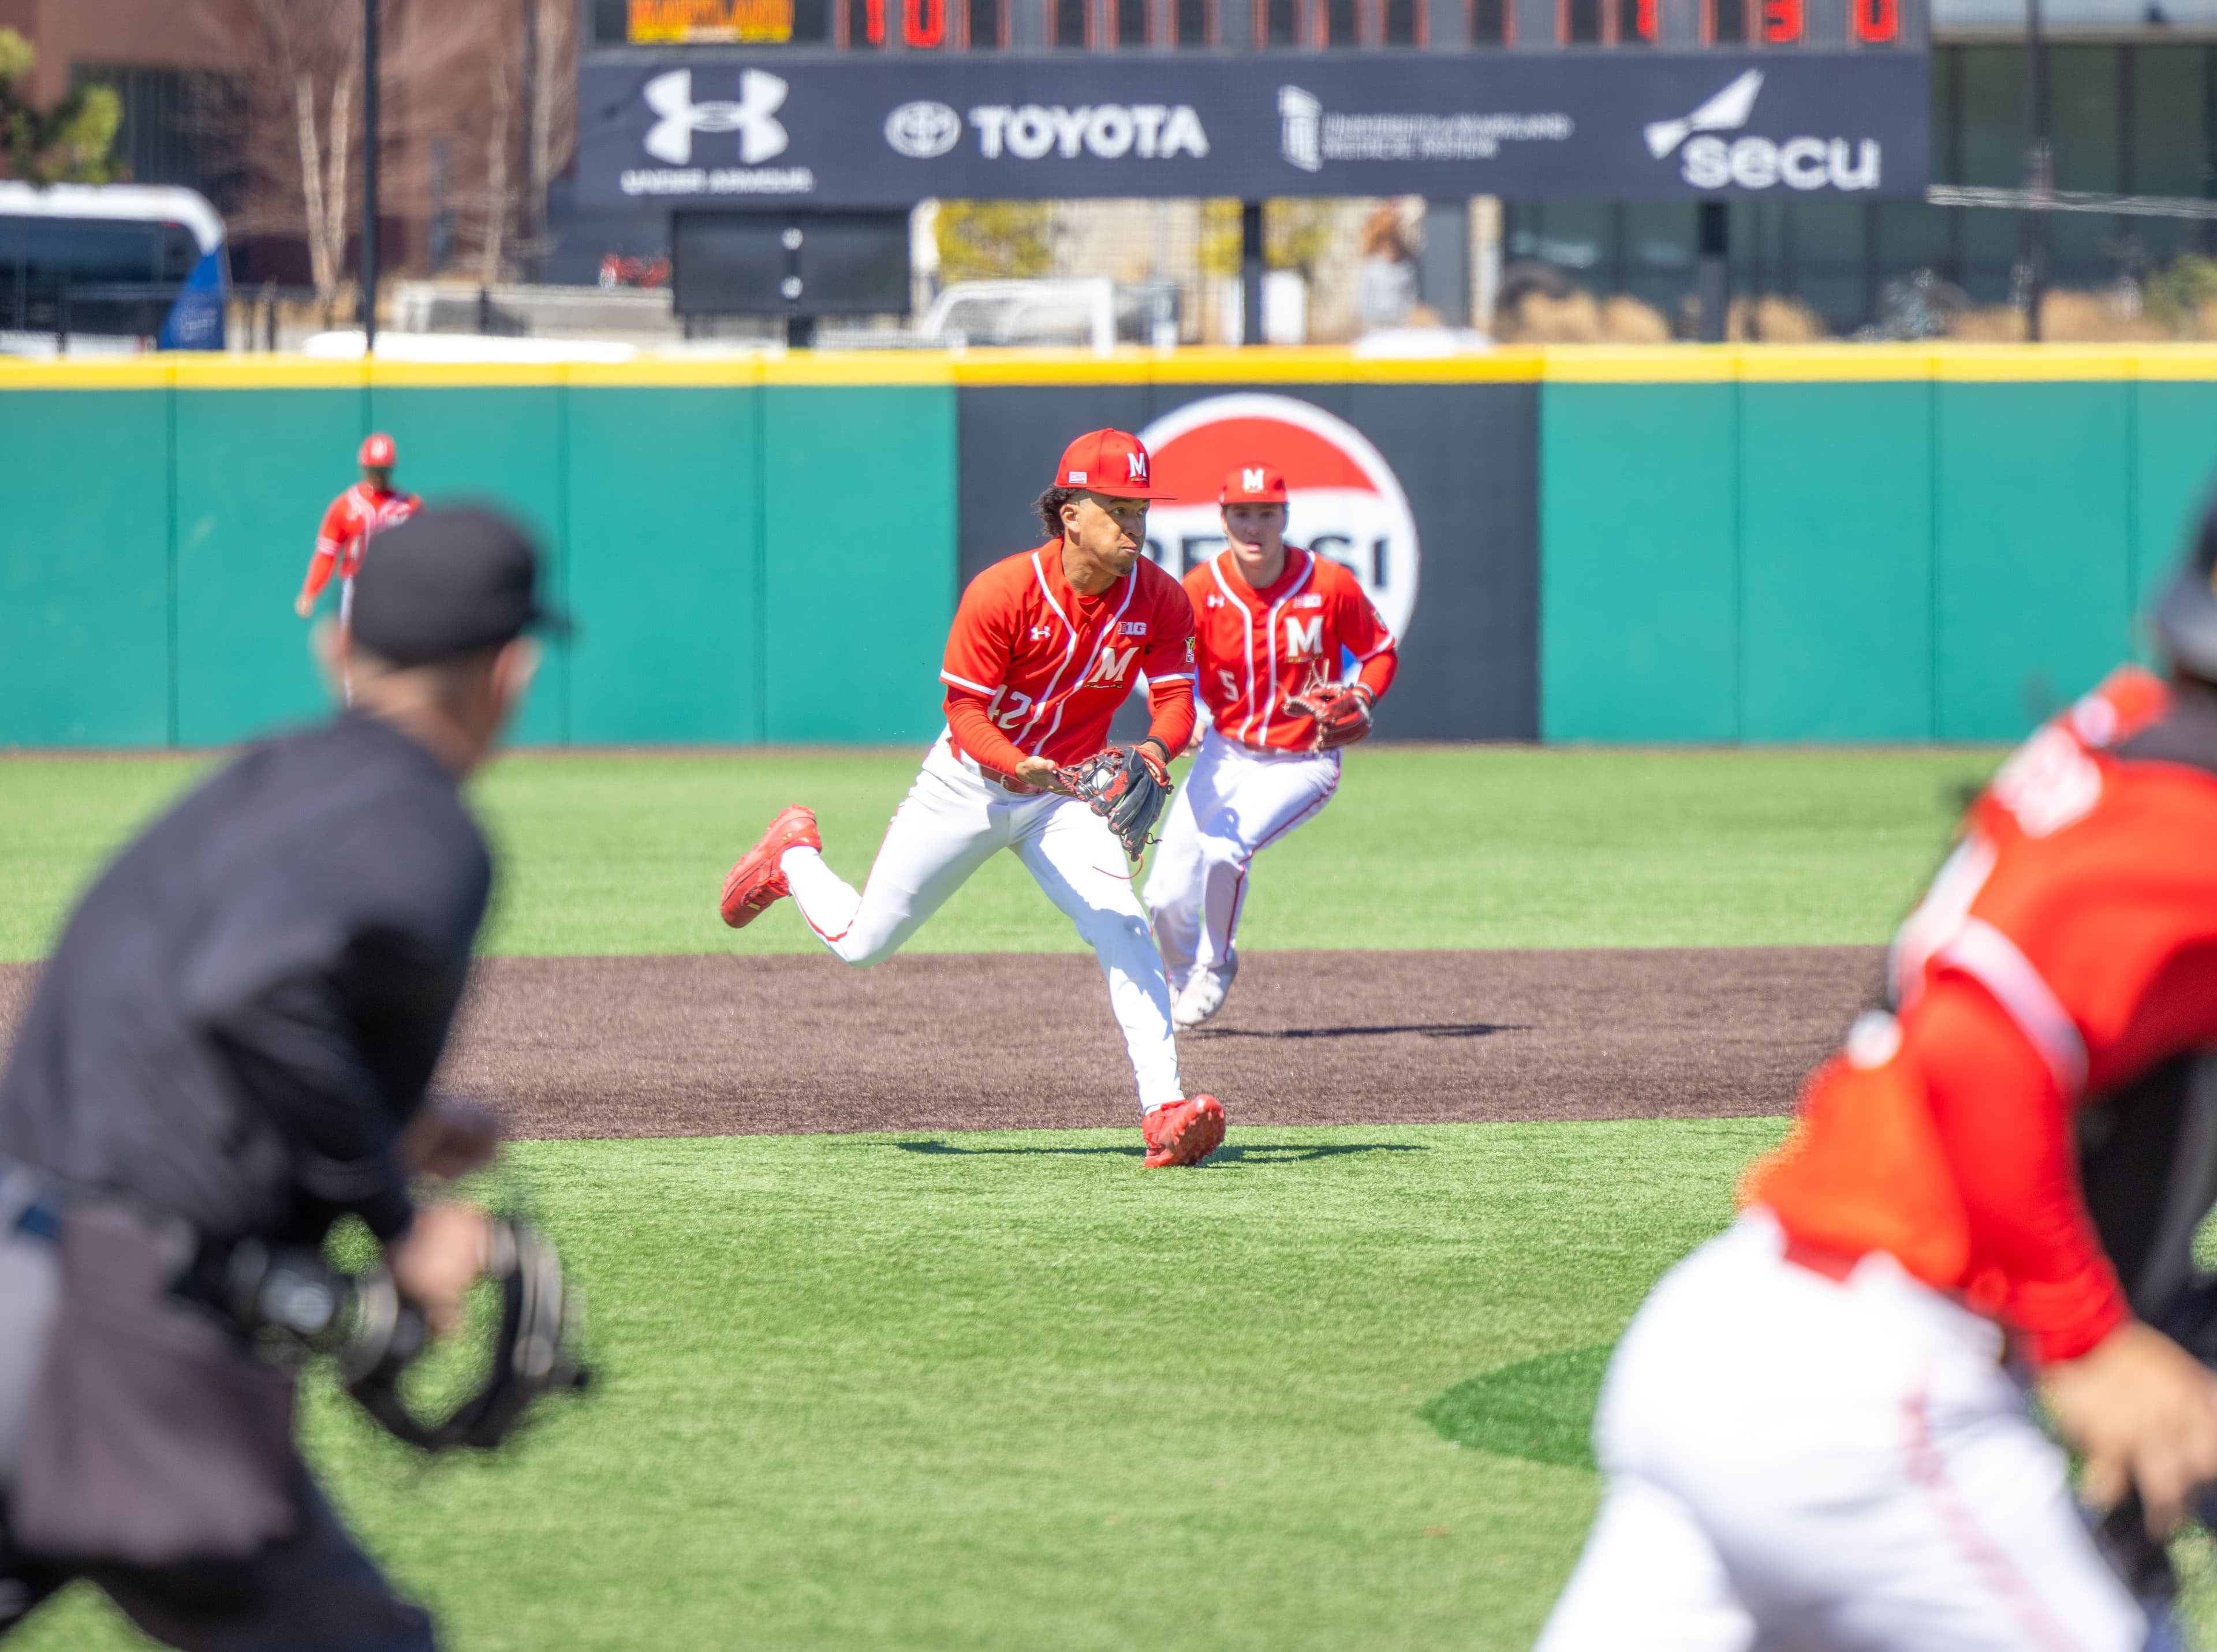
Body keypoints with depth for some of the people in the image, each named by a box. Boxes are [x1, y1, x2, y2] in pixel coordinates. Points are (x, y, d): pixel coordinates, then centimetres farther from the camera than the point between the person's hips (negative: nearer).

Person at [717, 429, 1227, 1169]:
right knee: (862, 941, 8)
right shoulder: (1002, 593, -24)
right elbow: (965, 712, -21)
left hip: (1066, 795, 2)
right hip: (970, 783, -2)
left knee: (1122, 926, -23)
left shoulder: (1159, 600, -14)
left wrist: (1154, 750, -38)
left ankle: (1163, 1110, -28)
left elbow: (1175, 700, -14)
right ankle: (791, 856, 41)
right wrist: (1017, 766, -40)